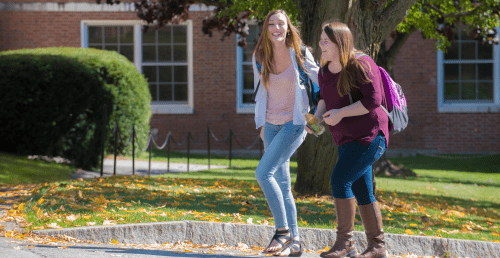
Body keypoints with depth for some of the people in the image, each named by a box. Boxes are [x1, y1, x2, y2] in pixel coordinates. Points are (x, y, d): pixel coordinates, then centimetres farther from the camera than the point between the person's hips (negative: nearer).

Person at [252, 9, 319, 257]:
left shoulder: (299, 54, -9)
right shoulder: (260, 57, 2)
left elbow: (318, 78, 5)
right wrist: (261, 124, 14)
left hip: (294, 124, -5)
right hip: (271, 125, 5)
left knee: (263, 173, -19)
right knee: (282, 184, 4)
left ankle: (283, 230, -11)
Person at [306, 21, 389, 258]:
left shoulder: (360, 65, -17)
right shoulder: (325, 71, 8)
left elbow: (373, 100, -21)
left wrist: (340, 113, -22)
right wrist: (317, 116, 4)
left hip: (369, 136, -9)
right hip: (347, 139, 9)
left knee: (340, 180, -18)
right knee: (360, 191, 9)